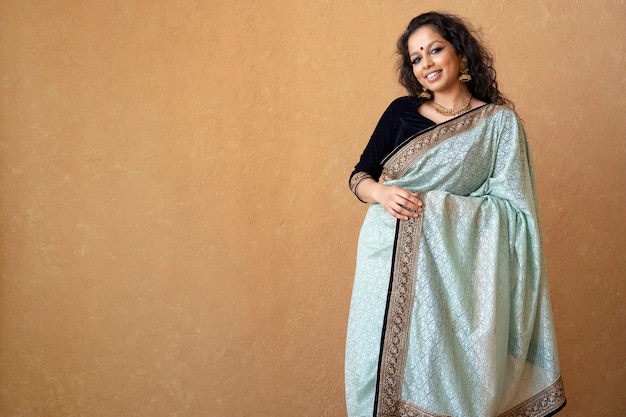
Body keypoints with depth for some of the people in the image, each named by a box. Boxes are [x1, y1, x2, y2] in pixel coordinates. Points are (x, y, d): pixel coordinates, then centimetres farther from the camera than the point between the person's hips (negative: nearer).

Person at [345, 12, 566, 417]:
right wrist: (380, 192, -11)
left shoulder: (499, 121, 0)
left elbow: (511, 207, -5)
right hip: (389, 263, 3)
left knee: (446, 367, 1)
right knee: (386, 366, 7)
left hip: (451, 267, -2)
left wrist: (434, 204, -14)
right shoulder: (401, 111, 9)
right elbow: (359, 175, 11)